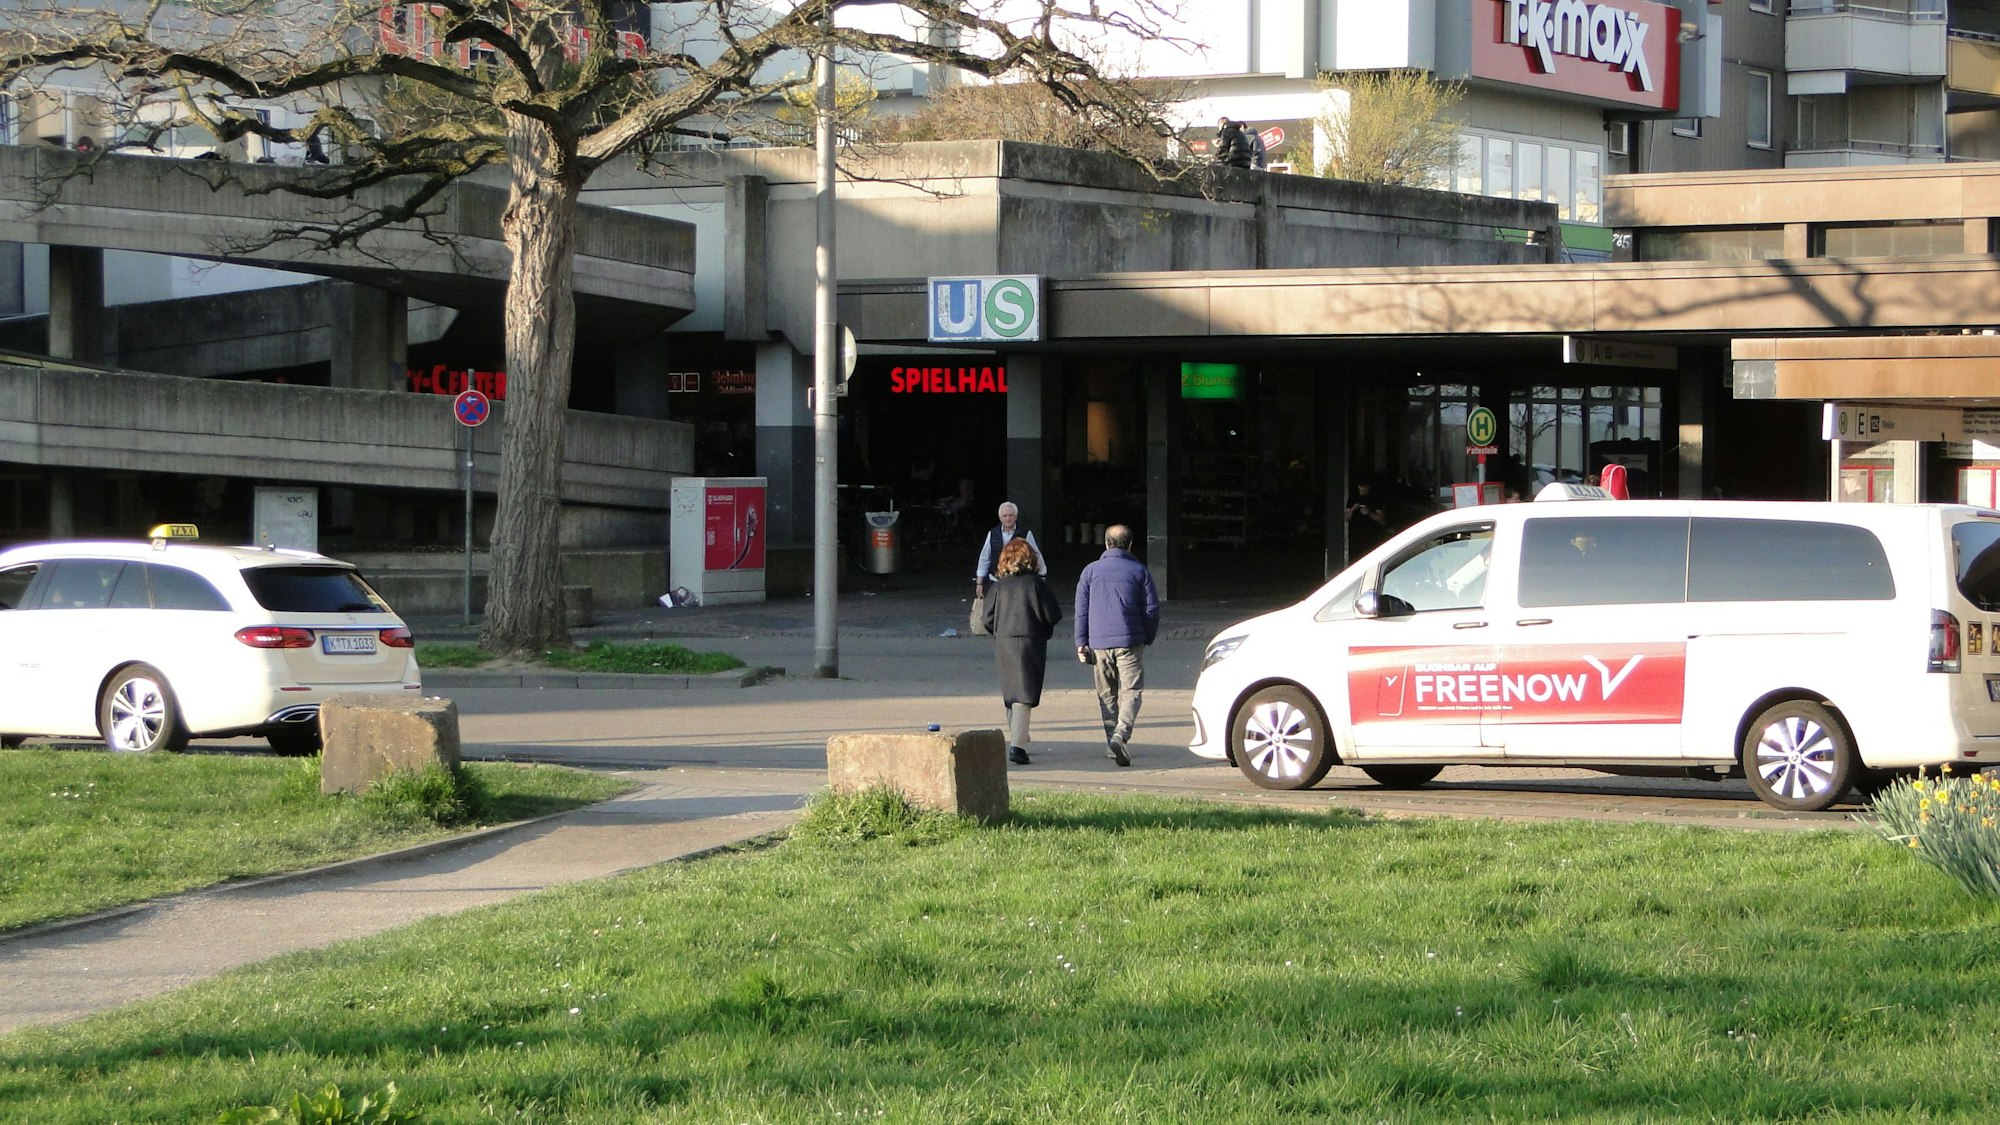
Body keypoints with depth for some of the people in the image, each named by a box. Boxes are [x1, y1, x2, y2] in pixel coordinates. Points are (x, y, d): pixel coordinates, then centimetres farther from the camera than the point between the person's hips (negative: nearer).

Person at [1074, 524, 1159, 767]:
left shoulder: (1090, 571, 6)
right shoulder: (1139, 571, 3)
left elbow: (1081, 610, 4)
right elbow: (1151, 608, 3)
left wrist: (1081, 643, 7)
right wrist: (1148, 638, 16)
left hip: (1099, 643, 2)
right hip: (1129, 642, -2)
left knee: (1106, 694, 13)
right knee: (1131, 691, -3)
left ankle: (1111, 744, 14)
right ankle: (1121, 734, -25)